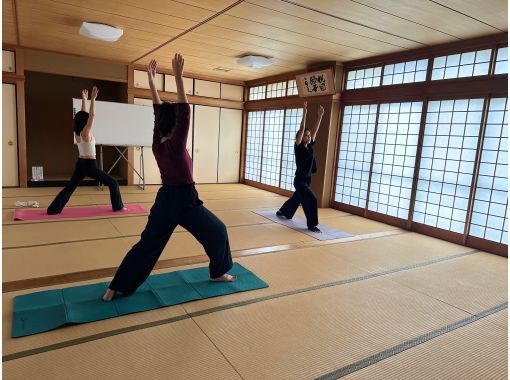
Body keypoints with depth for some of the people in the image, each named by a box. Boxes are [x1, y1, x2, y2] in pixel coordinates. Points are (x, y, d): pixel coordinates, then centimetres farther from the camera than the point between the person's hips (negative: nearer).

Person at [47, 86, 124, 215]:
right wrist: (93, 98, -19)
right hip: (90, 165, -8)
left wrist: (84, 100, 17)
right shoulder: (86, 133, -16)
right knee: (113, 183, 3)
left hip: (80, 164, 8)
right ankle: (118, 206, 6)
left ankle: (53, 209, 13)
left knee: (70, 187, 14)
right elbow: (92, 115, -20)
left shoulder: (77, 133, 5)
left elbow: (83, 115, 14)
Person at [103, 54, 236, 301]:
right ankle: (218, 273, 27)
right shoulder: (176, 145, -17)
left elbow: (158, 111, 7)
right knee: (217, 231, 14)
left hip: (164, 200, 7)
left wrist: (151, 78, 12)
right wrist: (178, 77, -21)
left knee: (147, 244, 12)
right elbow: (184, 111, -21)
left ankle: (116, 288, 12)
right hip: (184, 200, -7)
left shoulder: (157, 143, 1)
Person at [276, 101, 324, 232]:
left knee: (297, 198, 23)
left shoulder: (309, 146, 5)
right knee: (311, 200, -14)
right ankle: (311, 224, -3)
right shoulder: (298, 147, -13)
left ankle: (283, 211, 45)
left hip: (307, 179, 8)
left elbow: (315, 130, 3)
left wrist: (320, 116, -2)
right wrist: (304, 114, -25)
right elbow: (301, 130, -22)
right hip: (299, 180, -8)